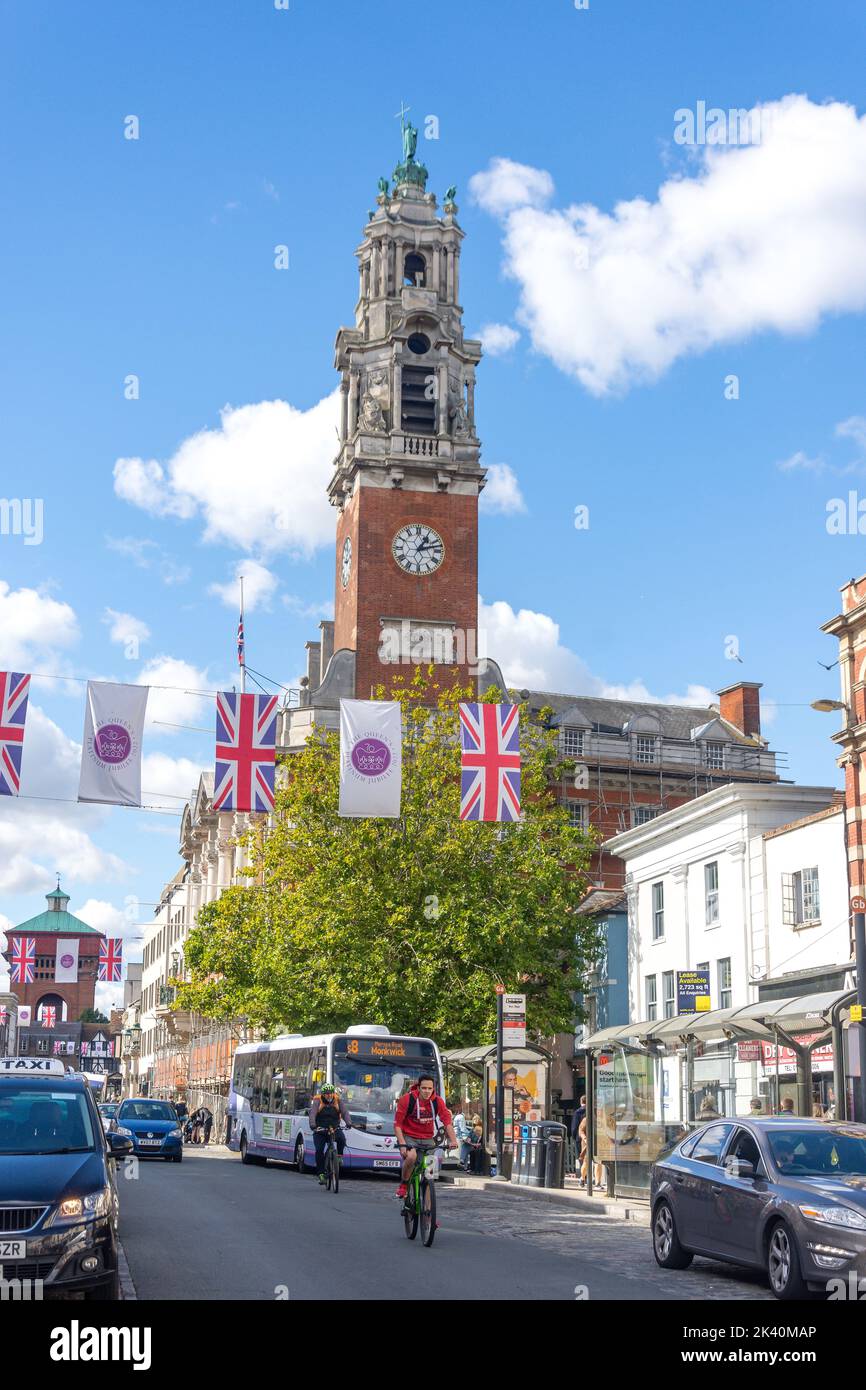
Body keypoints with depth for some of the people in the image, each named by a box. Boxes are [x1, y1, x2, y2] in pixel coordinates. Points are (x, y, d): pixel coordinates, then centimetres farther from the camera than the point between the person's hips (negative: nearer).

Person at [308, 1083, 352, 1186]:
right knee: (319, 1150, -16)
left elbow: (345, 1112, -8)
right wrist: (312, 1125, -35)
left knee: (341, 1138, -30)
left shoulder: (338, 1101, 3)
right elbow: (312, 1113, -16)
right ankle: (320, 1173, -5)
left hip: (334, 1129, 1)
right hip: (320, 1131, -1)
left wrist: (348, 1123, -28)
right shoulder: (317, 1102, -2)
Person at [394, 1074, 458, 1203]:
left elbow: (447, 1121, -10)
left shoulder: (437, 1101, -7)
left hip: (427, 1139, 3)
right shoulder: (407, 1099, -16)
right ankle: (404, 1185, -10)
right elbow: (397, 1123, -14)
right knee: (411, 1157, -34)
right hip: (409, 1137, -3)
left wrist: (453, 1140, -25)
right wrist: (402, 1144, -25)